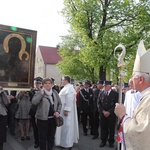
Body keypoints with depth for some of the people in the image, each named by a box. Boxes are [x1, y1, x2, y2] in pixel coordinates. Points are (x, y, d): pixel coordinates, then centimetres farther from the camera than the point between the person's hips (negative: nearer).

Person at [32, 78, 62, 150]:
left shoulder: (55, 92, 7)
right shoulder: (39, 93, -4)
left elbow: (59, 103, 12)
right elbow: (34, 102, -20)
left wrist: (58, 111, -4)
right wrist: (41, 94, -20)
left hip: (53, 118, 4)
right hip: (43, 118, -4)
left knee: (51, 136, 15)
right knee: (43, 137, 5)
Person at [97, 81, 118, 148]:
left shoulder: (115, 93, -4)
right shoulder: (101, 93, 6)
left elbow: (116, 104, -8)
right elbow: (99, 103, 6)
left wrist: (109, 112, -13)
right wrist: (103, 111, -7)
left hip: (111, 114, -2)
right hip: (103, 114, 2)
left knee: (111, 128, 7)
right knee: (103, 128, 7)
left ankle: (111, 142, 22)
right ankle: (103, 141, 21)